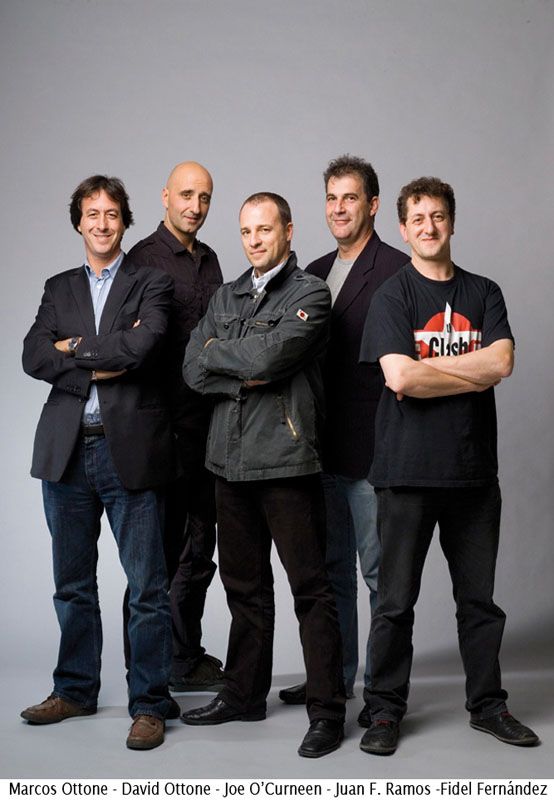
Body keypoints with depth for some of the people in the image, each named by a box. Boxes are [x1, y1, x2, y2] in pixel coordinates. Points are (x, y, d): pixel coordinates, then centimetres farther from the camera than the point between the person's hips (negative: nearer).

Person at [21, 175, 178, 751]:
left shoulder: (150, 285, 3)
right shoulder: (59, 289, 15)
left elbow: (141, 344, -16)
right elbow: (33, 357, 1)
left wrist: (74, 348, -6)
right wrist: (99, 365, -11)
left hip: (129, 449, -4)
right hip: (67, 450, 4)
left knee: (146, 586, -1)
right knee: (72, 583, 14)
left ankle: (149, 703, 9)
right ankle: (76, 690, 29)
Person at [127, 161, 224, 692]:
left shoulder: (208, 260, 16)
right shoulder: (144, 259, -7)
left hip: (208, 423, 8)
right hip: (168, 424, -7)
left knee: (199, 545, 12)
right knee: (165, 547, 1)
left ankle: (187, 660, 23)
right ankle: (169, 663, 11)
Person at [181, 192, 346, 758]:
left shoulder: (310, 295, -3)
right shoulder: (226, 297, 17)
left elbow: (269, 354, -18)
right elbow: (193, 370, 6)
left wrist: (216, 350, -2)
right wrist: (247, 377, -9)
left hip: (285, 457, -6)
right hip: (230, 457, 6)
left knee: (309, 587, -3)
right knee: (243, 584, 15)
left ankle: (327, 710, 3)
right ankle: (243, 694, 27)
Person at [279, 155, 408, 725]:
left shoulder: (397, 270, -8)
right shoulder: (314, 273, 14)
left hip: (373, 448, -7)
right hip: (323, 446, 7)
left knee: (380, 571, 1)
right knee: (331, 566, 16)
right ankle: (334, 674, 28)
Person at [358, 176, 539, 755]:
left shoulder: (484, 293, 10)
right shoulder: (393, 296, 0)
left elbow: (502, 362, -7)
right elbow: (400, 378, -14)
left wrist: (425, 362, -10)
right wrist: (474, 375, -6)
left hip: (473, 467, 3)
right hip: (408, 468, -3)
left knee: (479, 597, 11)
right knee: (396, 599, 4)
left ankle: (487, 705, 25)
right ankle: (386, 711, 16)